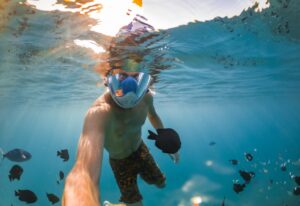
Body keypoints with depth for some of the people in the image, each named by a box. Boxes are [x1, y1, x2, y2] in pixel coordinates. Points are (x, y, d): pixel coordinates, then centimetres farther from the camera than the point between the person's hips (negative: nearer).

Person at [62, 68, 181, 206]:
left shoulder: (146, 97, -23)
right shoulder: (99, 111, -44)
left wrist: (163, 134, -7)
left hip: (140, 149, 5)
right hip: (120, 161, -4)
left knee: (161, 184, 23)